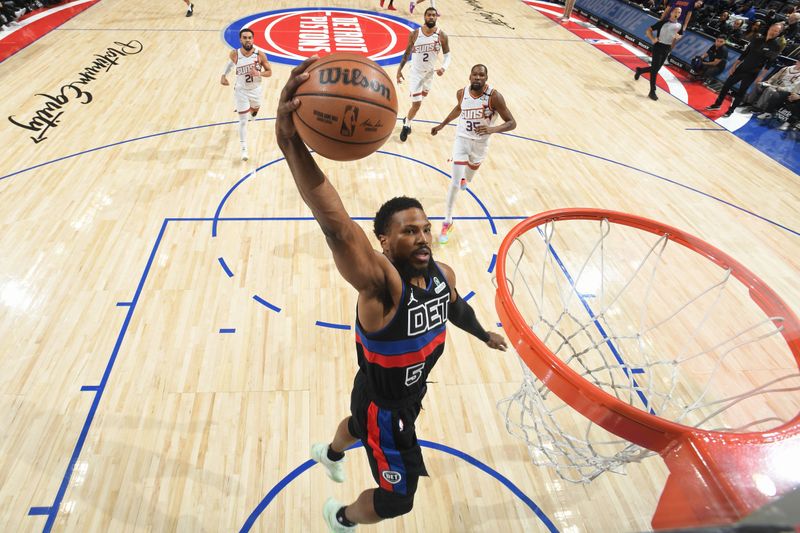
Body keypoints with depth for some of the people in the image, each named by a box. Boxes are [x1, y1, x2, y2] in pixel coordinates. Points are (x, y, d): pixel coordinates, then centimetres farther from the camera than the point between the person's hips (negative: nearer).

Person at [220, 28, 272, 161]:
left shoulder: (260, 54, -18)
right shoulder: (235, 54, -15)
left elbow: (269, 72, -9)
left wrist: (259, 73, -29)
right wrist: (224, 75, -2)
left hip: (256, 89, 2)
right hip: (241, 91, -1)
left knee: (255, 109, 29)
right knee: (243, 120, -4)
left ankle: (252, 112, 69)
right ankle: (244, 148, 2)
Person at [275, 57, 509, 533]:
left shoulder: (442, 274, -16)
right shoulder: (380, 282, -38)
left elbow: (456, 307, 9)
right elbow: (336, 227, -58)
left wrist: (485, 335, 28)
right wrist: (291, 142, -74)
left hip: (412, 391, 7)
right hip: (382, 403, -7)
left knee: (362, 427, 36)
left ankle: (330, 453, 73)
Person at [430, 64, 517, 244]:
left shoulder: (494, 96, -21)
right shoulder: (462, 93, -10)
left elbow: (512, 123, -21)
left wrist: (493, 129, -39)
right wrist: (442, 124, 19)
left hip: (480, 143, 0)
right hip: (462, 139, 0)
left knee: (467, 179, 22)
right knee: (455, 182, -11)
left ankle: (464, 176, 64)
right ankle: (447, 222, 0)